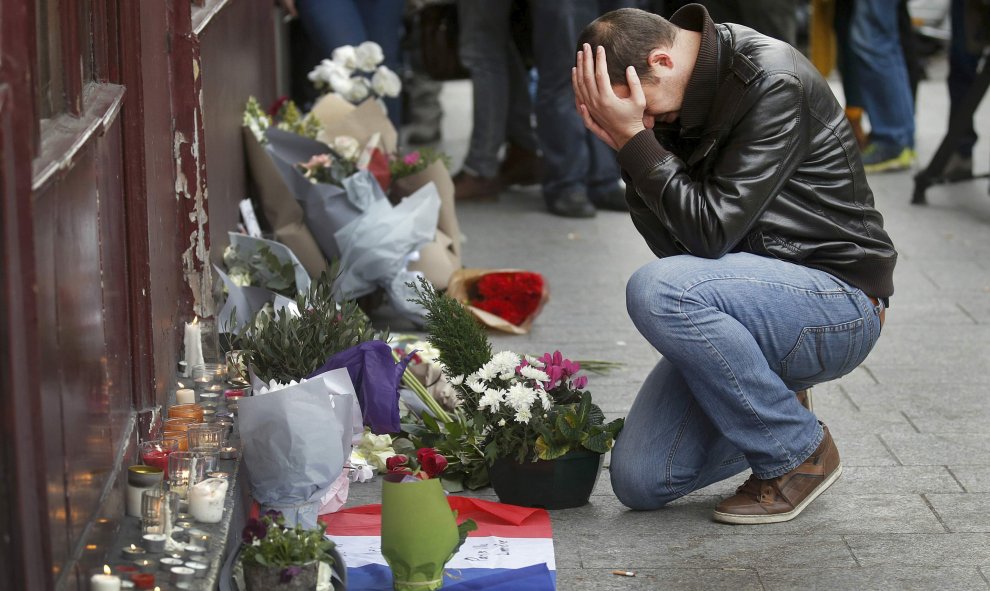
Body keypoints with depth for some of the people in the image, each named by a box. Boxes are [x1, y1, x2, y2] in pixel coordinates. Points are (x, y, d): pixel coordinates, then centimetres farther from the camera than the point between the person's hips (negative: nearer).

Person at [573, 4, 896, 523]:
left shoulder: (774, 85, -20)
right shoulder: (675, 102, 4)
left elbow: (711, 230, -24)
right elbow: (672, 242, 0)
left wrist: (635, 140, -21)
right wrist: (626, 145, -11)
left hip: (840, 304, -8)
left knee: (655, 291, -33)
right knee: (639, 481, -5)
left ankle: (799, 451, -13)